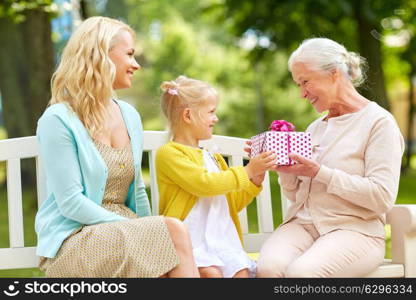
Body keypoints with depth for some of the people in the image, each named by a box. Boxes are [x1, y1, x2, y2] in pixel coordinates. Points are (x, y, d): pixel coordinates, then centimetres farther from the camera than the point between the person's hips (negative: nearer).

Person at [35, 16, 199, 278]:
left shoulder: (130, 116, 13)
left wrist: (149, 233, 3)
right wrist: (134, 228, -18)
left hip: (123, 231, 6)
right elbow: (71, 203, -14)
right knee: (174, 231, -28)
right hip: (73, 242, -6)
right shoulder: (58, 120, -8)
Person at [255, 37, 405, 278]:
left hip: (355, 229, -5)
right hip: (302, 223, 5)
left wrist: (320, 173, -14)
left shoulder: (379, 122, -1)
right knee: (269, 267, -30)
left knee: (300, 272, -36)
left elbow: (382, 197, -13)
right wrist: (285, 171, 3)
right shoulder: (316, 128, 20)